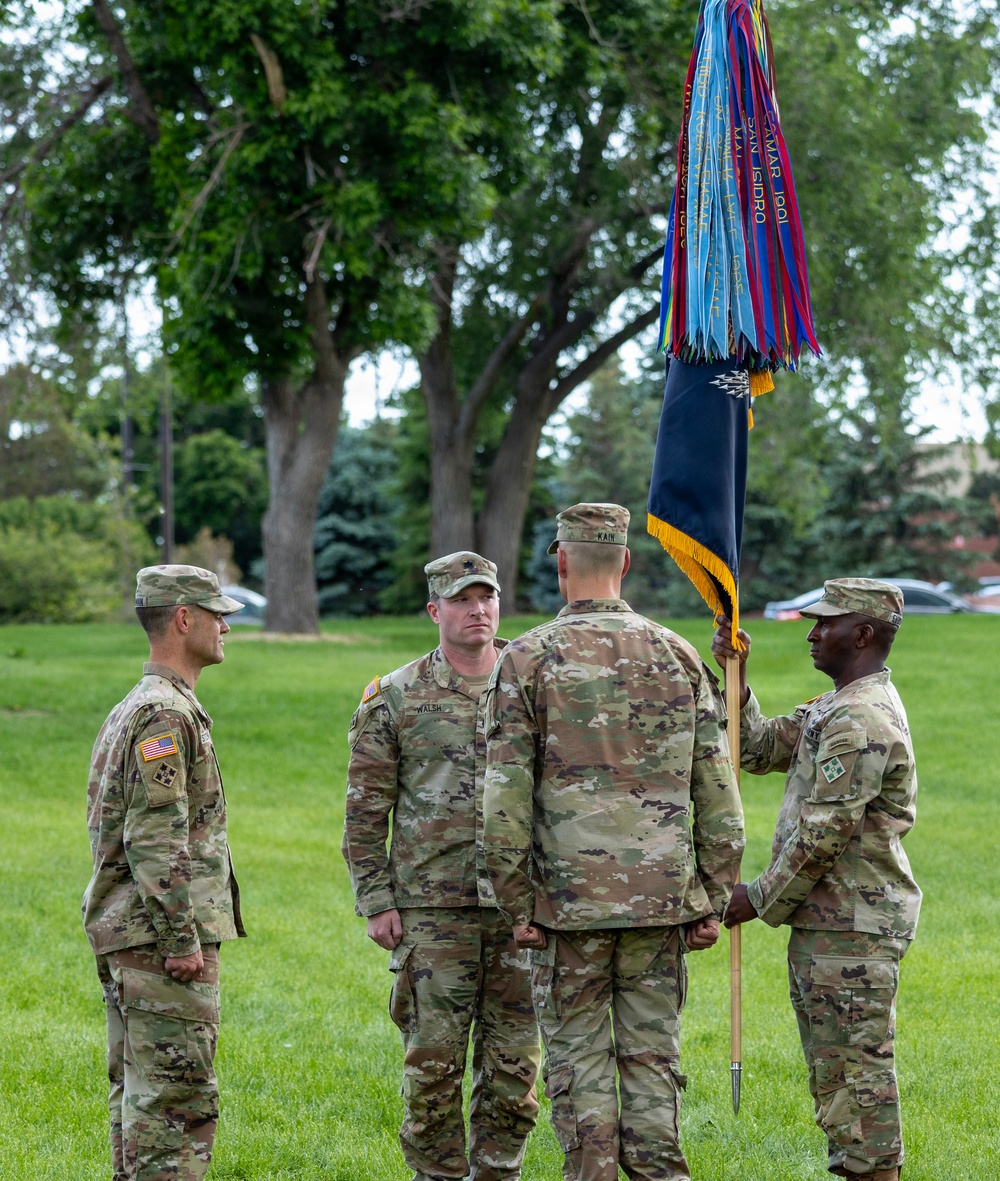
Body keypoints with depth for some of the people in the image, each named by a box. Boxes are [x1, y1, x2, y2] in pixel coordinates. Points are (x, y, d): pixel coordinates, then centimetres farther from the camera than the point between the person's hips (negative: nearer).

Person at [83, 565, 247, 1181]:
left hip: (125, 929, 11)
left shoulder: (128, 711, 18)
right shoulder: (166, 714, -15)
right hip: (162, 933, -10)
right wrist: (182, 939, -21)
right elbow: (154, 839, -22)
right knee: (177, 1095, -10)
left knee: (138, 1091, 13)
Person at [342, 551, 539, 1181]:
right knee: (434, 1056, -1)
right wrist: (376, 902, -3)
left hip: (521, 903, 2)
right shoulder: (395, 698, 3)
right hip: (432, 908, -2)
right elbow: (365, 810, 3)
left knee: (514, 1058, 4)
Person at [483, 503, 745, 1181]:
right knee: (653, 1056, 7)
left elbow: (506, 803, -8)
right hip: (662, 896, 2)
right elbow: (719, 800, 4)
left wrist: (519, 906, 0)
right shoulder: (679, 657, 4)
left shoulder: (528, 660, -4)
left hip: (570, 897, -2)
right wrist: (713, 902, 10)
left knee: (579, 1055, 6)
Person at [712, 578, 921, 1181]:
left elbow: (822, 833, -20)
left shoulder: (862, 718, -19)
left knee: (858, 1065, -7)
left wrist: (761, 899, -12)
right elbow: (759, 749, 18)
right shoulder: (835, 707, 15)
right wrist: (734, 677, 6)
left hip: (852, 928, -11)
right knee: (832, 1069, 15)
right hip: (826, 920, 11)